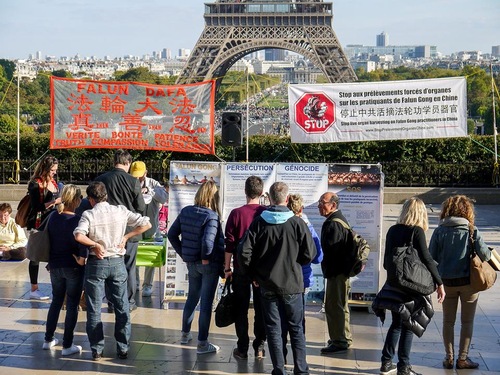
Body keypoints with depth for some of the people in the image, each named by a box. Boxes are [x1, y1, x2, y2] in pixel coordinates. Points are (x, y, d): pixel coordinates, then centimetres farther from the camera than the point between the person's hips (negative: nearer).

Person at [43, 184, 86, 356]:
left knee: (56, 301, 21)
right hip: (73, 268, -6)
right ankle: (67, 345, 6)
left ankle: (48, 339, 27)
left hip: (55, 266, 6)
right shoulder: (77, 220, -18)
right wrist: (82, 258, -4)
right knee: (72, 305, 4)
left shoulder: (53, 217, -1)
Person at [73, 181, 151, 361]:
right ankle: (123, 349, 15)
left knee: (94, 309, 8)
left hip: (96, 264, -2)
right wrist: (126, 236, 0)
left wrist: (95, 244, -14)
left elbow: (78, 235, -27)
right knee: (122, 308, 12)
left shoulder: (89, 214, -10)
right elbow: (146, 224, -4)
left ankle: (97, 350, 11)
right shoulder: (121, 211, -2)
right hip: (117, 263, 2)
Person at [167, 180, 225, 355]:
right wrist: (206, 257, -15)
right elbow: (208, 241, -31)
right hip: (209, 264, -6)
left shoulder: (185, 211, 1)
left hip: (191, 262, 6)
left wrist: (183, 253, 10)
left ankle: (185, 334, 36)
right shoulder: (211, 216, -19)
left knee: (192, 297, 23)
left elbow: (172, 234, 5)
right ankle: (202, 343, 6)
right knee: (206, 302, 2)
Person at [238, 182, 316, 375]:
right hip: (292, 283, -1)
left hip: (267, 284, 1)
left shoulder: (258, 223, -7)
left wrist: (252, 274, 6)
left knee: (273, 327, 9)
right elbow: (309, 254, -7)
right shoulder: (297, 223, -11)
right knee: (296, 328, 10)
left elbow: (244, 252, -8)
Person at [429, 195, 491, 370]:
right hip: (468, 281, -1)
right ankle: (463, 358, 14)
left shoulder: (439, 231, -6)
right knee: (467, 321, 12)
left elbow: (431, 256, -7)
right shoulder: (472, 231, -10)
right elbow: (484, 255, -15)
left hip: (447, 282, 2)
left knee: (448, 321, 15)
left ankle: (449, 357, 16)